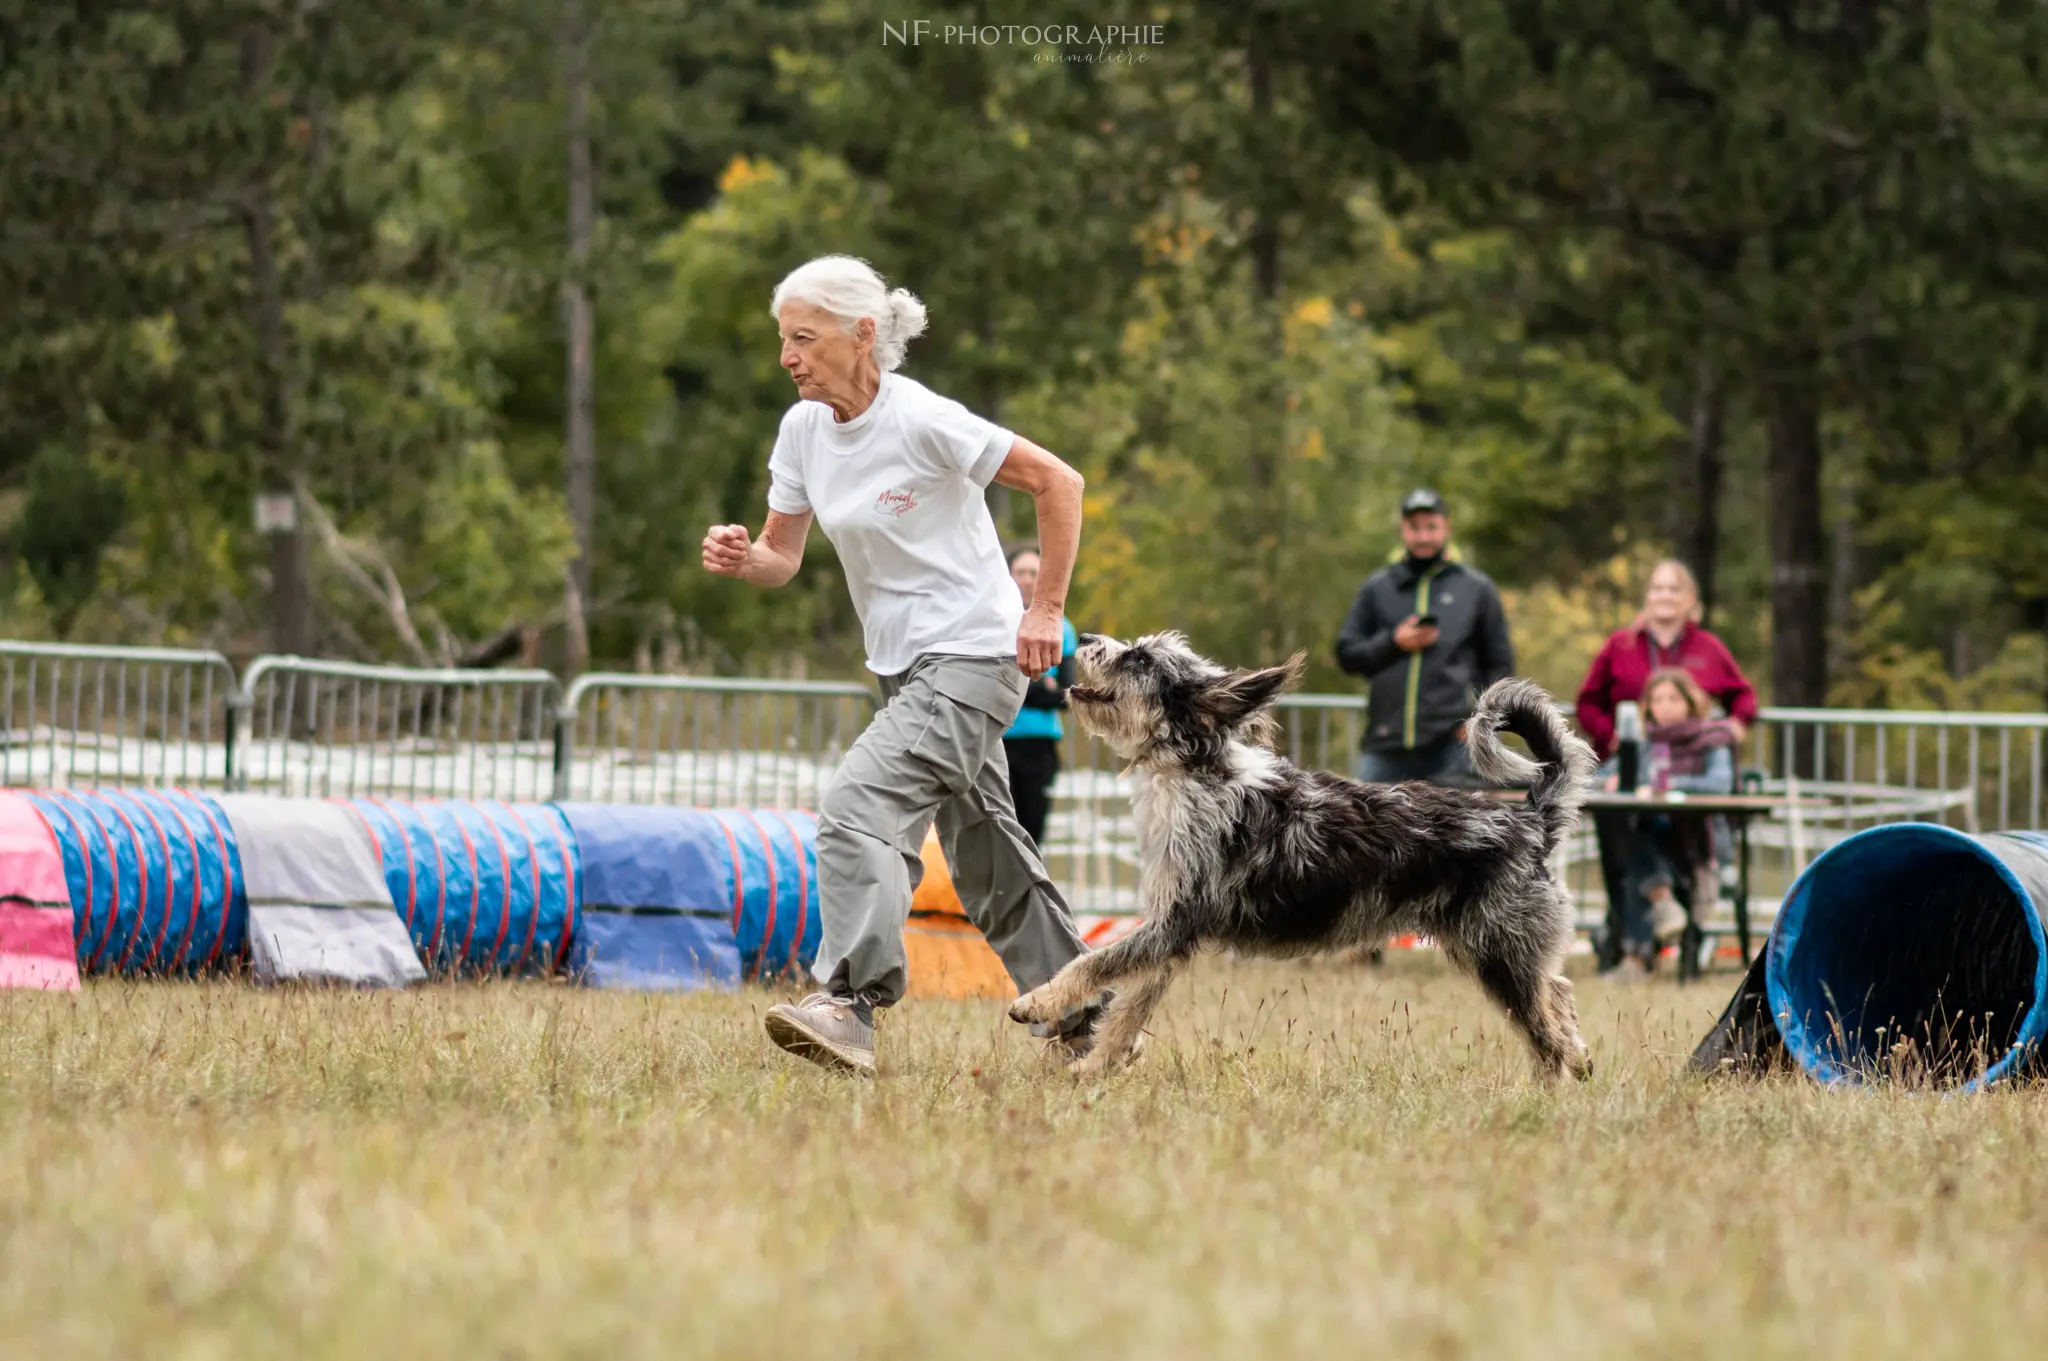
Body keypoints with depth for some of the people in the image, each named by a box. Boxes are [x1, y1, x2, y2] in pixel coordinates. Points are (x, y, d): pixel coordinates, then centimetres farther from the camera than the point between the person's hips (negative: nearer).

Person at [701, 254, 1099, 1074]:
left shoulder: (923, 422, -19)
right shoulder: (803, 430, 2)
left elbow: (1057, 483, -13)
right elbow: (783, 554, 8)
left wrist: (1045, 610, -13)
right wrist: (740, 558, -16)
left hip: (974, 659, -9)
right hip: (905, 666, 9)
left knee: (859, 805, -26)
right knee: (988, 859, 16)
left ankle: (850, 1005, -35)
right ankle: (1081, 1019, 28)